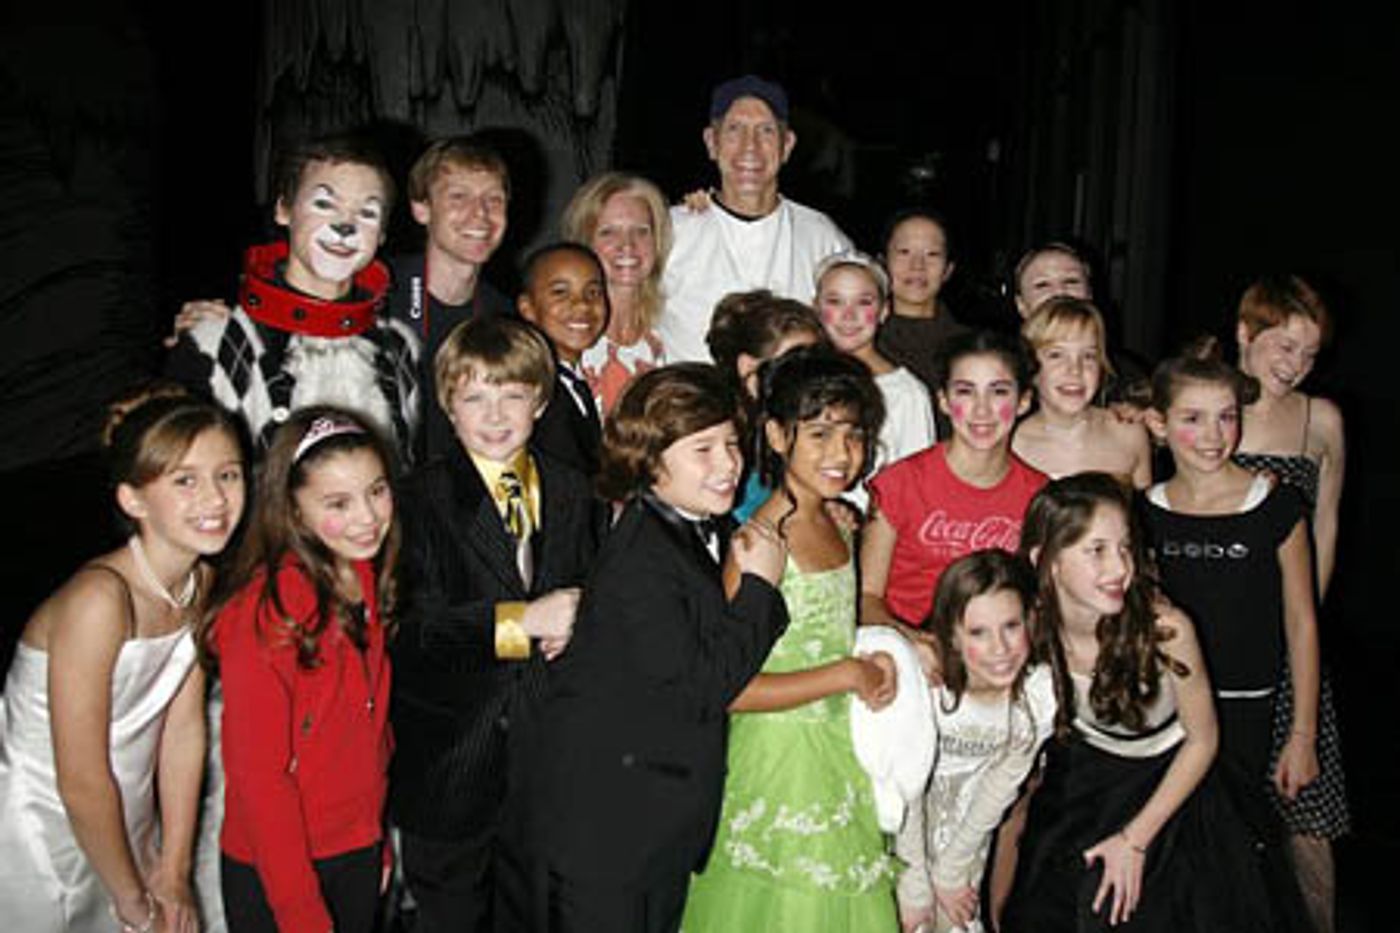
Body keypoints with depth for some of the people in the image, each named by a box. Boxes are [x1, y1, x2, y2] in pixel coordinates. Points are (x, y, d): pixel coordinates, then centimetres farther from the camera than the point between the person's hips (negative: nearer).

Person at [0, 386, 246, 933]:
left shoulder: (200, 581, -6)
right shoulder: (100, 599, -28)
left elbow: (184, 728, -1)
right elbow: (82, 784, -23)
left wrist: (173, 874, 0)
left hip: (125, 828, 6)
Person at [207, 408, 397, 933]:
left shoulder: (368, 582, 1)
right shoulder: (263, 613, -22)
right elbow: (257, 774, -19)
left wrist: (378, 840, 7)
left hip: (359, 853, 6)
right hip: (274, 875, -6)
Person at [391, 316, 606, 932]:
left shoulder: (575, 495, 6)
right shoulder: (421, 498, -8)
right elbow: (410, 626, -18)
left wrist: (577, 625, -9)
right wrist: (525, 620, -24)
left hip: (547, 755, 4)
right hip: (450, 761, -3)